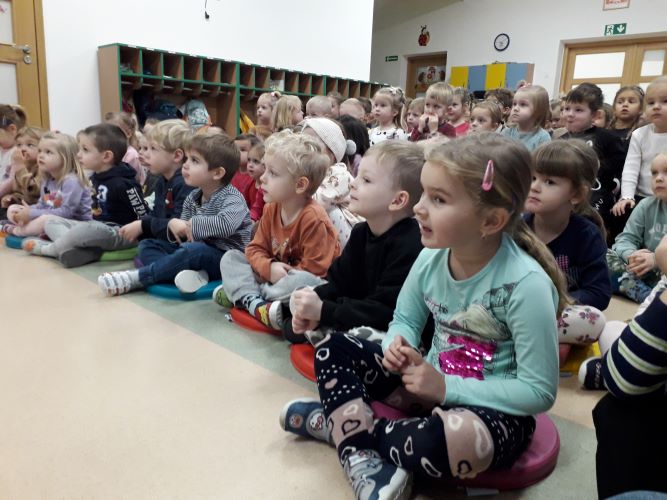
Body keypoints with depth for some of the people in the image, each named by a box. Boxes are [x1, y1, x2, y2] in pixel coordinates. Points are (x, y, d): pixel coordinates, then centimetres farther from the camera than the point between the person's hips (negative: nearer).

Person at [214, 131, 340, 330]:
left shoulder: (313, 219, -23)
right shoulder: (270, 209, 0)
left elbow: (314, 269, -22)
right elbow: (255, 249, 2)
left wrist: (282, 274, -20)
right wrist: (269, 268, -19)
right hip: (273, 275, 7)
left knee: (305, 281, -41)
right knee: (230, 257, -1)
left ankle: (240, 295, -21)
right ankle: (256, 304, -26)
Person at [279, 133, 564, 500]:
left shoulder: (526, 284, -26)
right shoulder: (431, 258, -10)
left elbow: (540, 391, -21)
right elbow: (404, 321, 6)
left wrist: (447, 388, -24)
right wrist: (398, 348, -18)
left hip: (495, 409, -5)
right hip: (429, 381, 5)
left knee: (447, 441, -39)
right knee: (333, 349, -5)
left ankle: (337, 419, -12)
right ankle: (363, 459, -20)